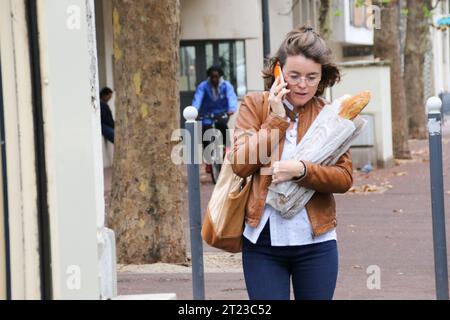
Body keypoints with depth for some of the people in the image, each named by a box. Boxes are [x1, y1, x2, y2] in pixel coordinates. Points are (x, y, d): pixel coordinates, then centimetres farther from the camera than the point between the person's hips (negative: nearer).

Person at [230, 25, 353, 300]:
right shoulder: (254, 105, 3)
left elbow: (344, 177, -5)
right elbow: (241, 164, -8)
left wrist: (301, 170, -21)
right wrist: (276, 118, -11)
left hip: (315, 241, 1)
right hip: (262, 240, -1)